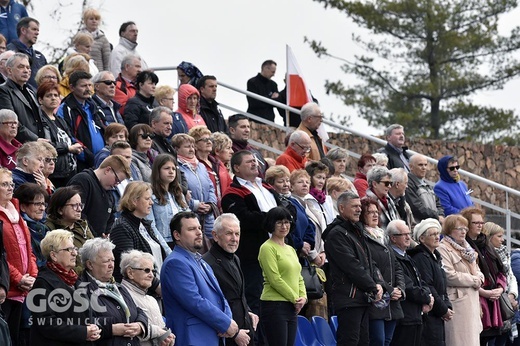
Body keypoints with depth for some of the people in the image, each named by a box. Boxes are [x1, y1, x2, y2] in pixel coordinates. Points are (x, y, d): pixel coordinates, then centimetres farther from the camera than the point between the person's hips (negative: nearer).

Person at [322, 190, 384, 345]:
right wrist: (373, 288, -12)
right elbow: (352, 266, -16)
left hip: (363, 297, 10)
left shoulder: (357, 231, 21)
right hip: (348, 297, -10)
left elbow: (368, 262, 21)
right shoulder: (336, 234, -10)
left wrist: (377, 283, 3)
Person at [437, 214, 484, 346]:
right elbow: (450, 276, -19)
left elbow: (476, 270, 25)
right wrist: (473, 280, -10)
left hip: (472, 301, 9)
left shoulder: (465, 248, 21)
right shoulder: (443, 249, -9)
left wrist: (479, 278, 0)